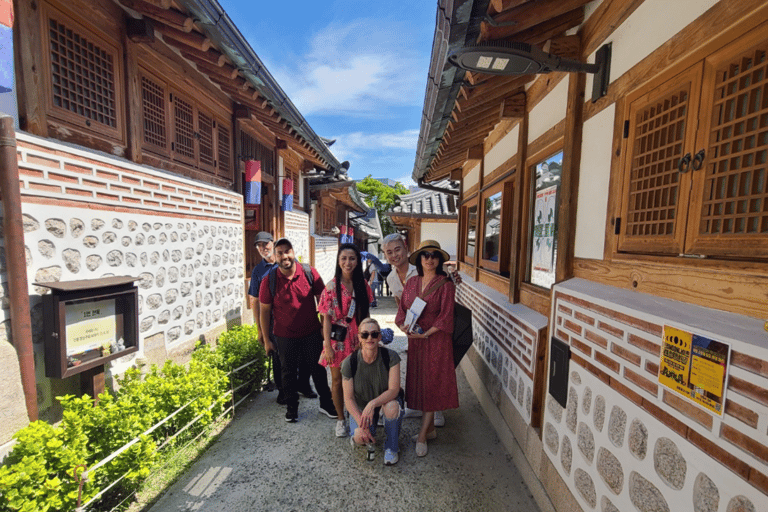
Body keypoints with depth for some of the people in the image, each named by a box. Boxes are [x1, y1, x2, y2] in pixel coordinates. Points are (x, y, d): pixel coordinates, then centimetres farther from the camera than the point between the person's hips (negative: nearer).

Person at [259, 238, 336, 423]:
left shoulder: (309, 273, -10)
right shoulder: (269, 280, -10)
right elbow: (264, 310, -1)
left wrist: (324, 326, 0)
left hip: (312, 333, 0)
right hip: (285, 336, 0)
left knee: (318, 370, 14)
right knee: (289, 373, 17)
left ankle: (326, 404, 34)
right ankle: (291, 407, 40)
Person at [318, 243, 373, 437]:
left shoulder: (363, 285, 0)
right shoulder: (332, 287, -10)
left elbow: (366, 314, 8)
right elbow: (326, 318, -8)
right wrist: (327, 346, -11)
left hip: (358, 339, 3)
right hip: (338, 339, -2)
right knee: (338, 380, 11)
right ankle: (340, 419, 32)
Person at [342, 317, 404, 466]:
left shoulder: (390, 357, -22)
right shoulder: (350, 362, -21)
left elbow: (394, 389, -24)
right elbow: (348, 398, -13)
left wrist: (373, 404, -39)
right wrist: (361, 422, -24)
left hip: (387, 400, 0)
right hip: (360, 406, 1)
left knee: (392, 407, -35)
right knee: (359, 438, -25)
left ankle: (392, 447, -5)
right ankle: (369, 438, 15)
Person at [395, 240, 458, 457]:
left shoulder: (445, 284, -8)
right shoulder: (412, 282, 7)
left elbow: (446, 316, -11)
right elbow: (402, 308, 9)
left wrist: (426, 333, -17)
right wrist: (404, 326, -9)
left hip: (436, 340, -5)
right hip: (414, 340, 5)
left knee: (432, 384, 2)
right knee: (419, 382, 12)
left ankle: (422, 436, 14)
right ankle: (430, 428, 31)